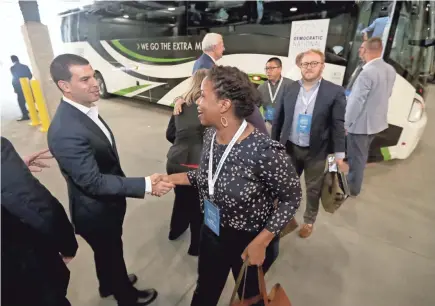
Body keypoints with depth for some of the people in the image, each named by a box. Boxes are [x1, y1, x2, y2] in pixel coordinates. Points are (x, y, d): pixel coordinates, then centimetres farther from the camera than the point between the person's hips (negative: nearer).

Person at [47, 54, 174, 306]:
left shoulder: (85, 110, -4)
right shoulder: (66, 131, -34)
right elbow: (93, 182, -31)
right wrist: (146, 185, -32)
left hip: (106, 204, 8)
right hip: (96, 211, -8)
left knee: (107, 252, 31)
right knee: (112, 254, 19)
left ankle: (109, 284, 59)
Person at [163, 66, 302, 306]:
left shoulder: (264, 151, -34)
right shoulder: (210, 135, -11)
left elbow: (291, 198, -20)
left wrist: (261, 242, -20)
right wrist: (172, 178, -3)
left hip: (250, 242, -5)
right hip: (212, 234, 5)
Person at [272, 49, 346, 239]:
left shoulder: (334, 92, -7)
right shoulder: (290, 89, 1)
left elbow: (338, 125, -7)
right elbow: (278, 118, 4)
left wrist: (339, 154, -9)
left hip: (316, 152, -2)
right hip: (289, 148, 3)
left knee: (313, 189, 13)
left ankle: (309, 221, 37)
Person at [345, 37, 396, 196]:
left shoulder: (367, 73, -24)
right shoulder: (390, 70, 4)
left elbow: (356, 101, -23)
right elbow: (387, 94, 12)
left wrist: (347, 122, -14)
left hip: (361, 123, -9)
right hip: (377, 120, 9)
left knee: (356, 157, 8)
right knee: (361, 155, 23)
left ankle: (352, 188, 23)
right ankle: (353, 181, 39)